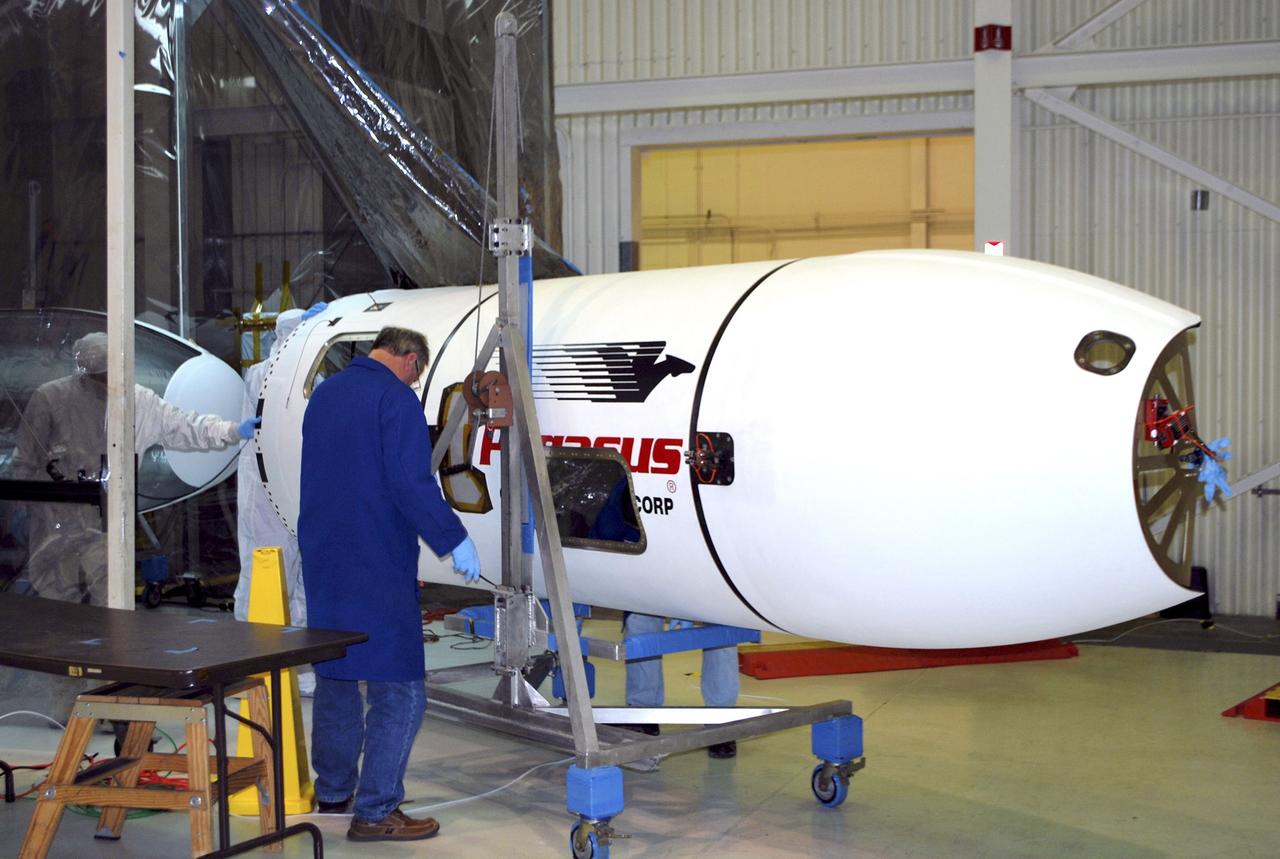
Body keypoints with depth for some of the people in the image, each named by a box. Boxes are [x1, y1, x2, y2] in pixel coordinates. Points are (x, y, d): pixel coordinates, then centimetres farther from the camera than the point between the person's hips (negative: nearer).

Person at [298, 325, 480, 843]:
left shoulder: (324, 394, 15)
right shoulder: (396, 398, -11)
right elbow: (412, 483, -21)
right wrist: (454, 540, -13)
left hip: (322, 561, 9)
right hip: (376, 567, -9)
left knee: (333, 677, 19)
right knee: (399, 689, -3)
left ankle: (332, 795, 30)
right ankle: (375, 812, -4)